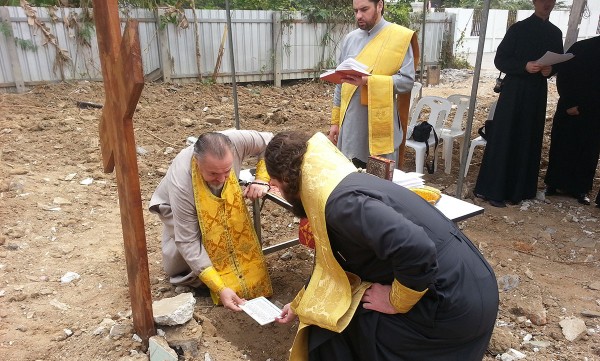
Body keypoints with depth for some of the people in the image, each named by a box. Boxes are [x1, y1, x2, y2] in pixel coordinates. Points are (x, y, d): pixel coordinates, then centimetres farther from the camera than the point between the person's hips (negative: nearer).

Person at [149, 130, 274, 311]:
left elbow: (270, 143, -16)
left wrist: (261, 180, -29)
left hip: (221, 204, 3)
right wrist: (220, 289, -41)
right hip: (176, 207, -2)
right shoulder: (181, 183, -43)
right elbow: (188, 240, -37)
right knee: (176, 267, -22)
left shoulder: (236, 141, -38)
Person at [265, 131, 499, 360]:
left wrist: (396, 301, -17)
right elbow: (330, 264, 20)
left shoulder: (341, 202, -23)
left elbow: (416, 249, -34)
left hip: (452, 305, -8)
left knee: (331, 325, 0)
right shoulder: (342, 185, 8)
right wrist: (300, 304, 31)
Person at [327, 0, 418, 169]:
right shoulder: (350, 38, 11)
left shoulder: (400, 37, -4)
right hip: (350, 123, 5)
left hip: (380, 124, -4)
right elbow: (341, 83, 14)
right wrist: (335, 121, 11)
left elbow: (407, 80, -11)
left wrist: (368, 81, -22)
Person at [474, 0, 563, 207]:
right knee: (504, 139, -5)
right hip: (514, 91, -5)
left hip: (538, 92, 5)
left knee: (529, 140, 7)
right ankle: (492, 190, 2)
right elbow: (500, 60, -7)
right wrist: (525, 66, -21)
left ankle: (519, 189, 17)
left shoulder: (555, 33, 11)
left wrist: (550, 70, -8)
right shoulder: (518, 29, -4)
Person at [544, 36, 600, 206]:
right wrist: (569, 104, -11)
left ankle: (581, 188, 16)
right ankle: (554, 183, 17)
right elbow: (562, 76, -4)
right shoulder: (581, 48, -5)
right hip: (570, 109, -1)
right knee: (562, 146, 6)